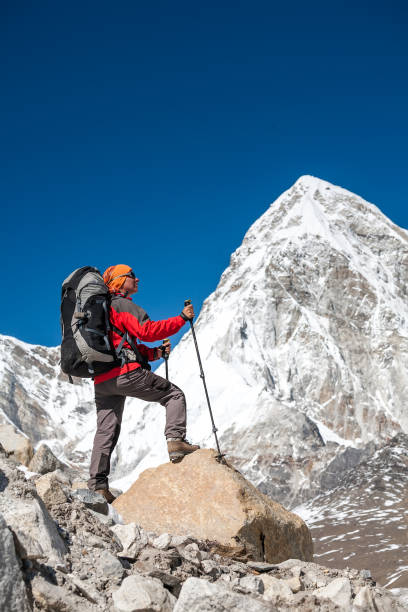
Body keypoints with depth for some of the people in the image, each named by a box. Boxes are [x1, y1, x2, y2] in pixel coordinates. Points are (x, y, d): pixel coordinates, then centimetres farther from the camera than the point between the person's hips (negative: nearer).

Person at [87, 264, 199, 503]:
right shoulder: (122, 305, -1)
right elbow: (147, 330, -15)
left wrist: (155, 353, 17)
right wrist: (182, 319, -10)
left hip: (102, 380, 9)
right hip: (126, 373, -9)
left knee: (106, 431, 8)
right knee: (174, 394, 3)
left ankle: (97, 485, 4)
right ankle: (176, 441, -13)